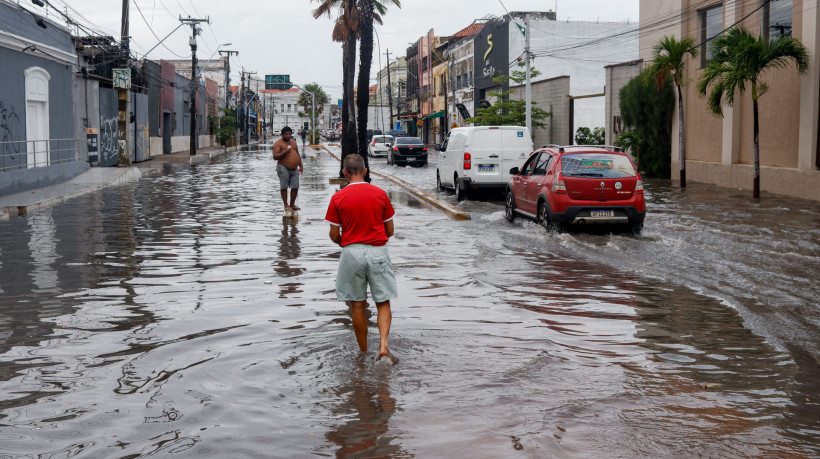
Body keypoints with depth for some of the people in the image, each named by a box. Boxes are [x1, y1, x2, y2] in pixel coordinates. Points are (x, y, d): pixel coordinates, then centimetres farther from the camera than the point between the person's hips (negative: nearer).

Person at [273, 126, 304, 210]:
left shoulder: (293, 142, 18)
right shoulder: (278, 143, -2)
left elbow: (298, 155, 24)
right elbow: (275, 156, -11)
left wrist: (301, 166, 18)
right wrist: (285, 152, -22)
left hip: (294, 169, 6)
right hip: (283, 168, -6)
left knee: (295, 187, 2)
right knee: (284, 187, -3)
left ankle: (292, 204, 14)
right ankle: (286, 205, 4)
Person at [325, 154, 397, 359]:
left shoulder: (338, 198, -4)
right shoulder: (380, 194, 0)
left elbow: (334, 235, -1)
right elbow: (390, 231, 5)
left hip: (351, 252, 0)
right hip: (377, 252, 1)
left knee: (358, 306, 9)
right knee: (383, 303, 8)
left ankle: (363, 352, 16)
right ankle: (383, 344, -12)